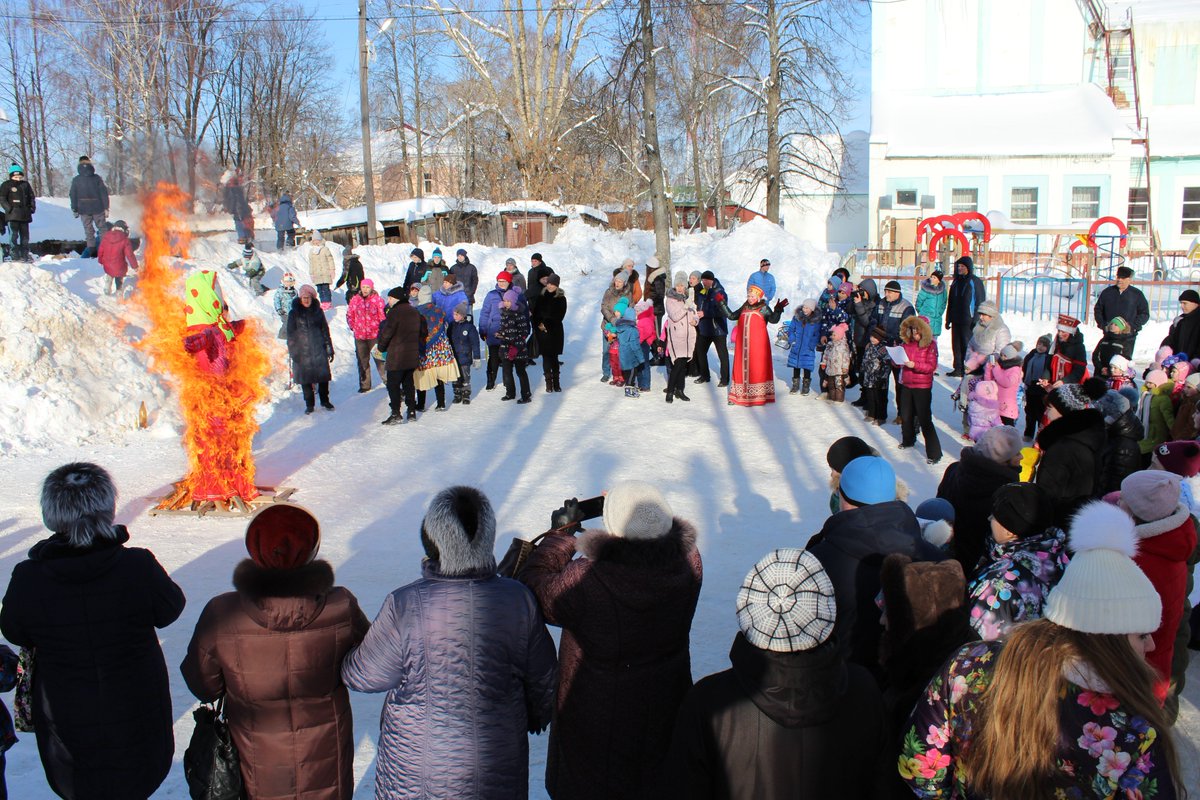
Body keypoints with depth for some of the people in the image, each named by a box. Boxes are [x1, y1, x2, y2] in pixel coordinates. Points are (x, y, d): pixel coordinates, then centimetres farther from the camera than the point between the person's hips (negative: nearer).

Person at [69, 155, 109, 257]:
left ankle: (90, 247, 3)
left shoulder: (75, 180, -1)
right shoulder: (97, 178, -5)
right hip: (98, 208, -1)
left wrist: (74, 210, 13)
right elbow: (104, 193, -5)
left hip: (84, 209, 1)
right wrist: (106, 208, 1)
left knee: (88, 229, 8)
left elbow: (73, 196, 4)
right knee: (102, 228, 10)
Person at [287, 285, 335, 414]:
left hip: (318, 350, 1)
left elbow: (325, 330, 11)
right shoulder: (294, 314, 0)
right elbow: (291, 334, 2)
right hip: (302, 351, -1)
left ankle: (325, 400, 21)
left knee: (323, 376, 3)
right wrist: (293, 352, -4)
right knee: (305, 378, 3)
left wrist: (329, 349, 9)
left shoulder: (317, 311, 6)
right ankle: (309, 404, 14)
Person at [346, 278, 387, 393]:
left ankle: (387, 380, 14)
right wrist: (353, 327, 5)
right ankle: (364, 384, 22)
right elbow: (349, 314, 12)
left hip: (375, 335, -3)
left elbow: (383, 316, -4)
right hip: (359, 336, 4)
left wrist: (381, 329, -7)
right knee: (362, 360, 11)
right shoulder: (355, 299, 1)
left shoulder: (378, 299, -7)